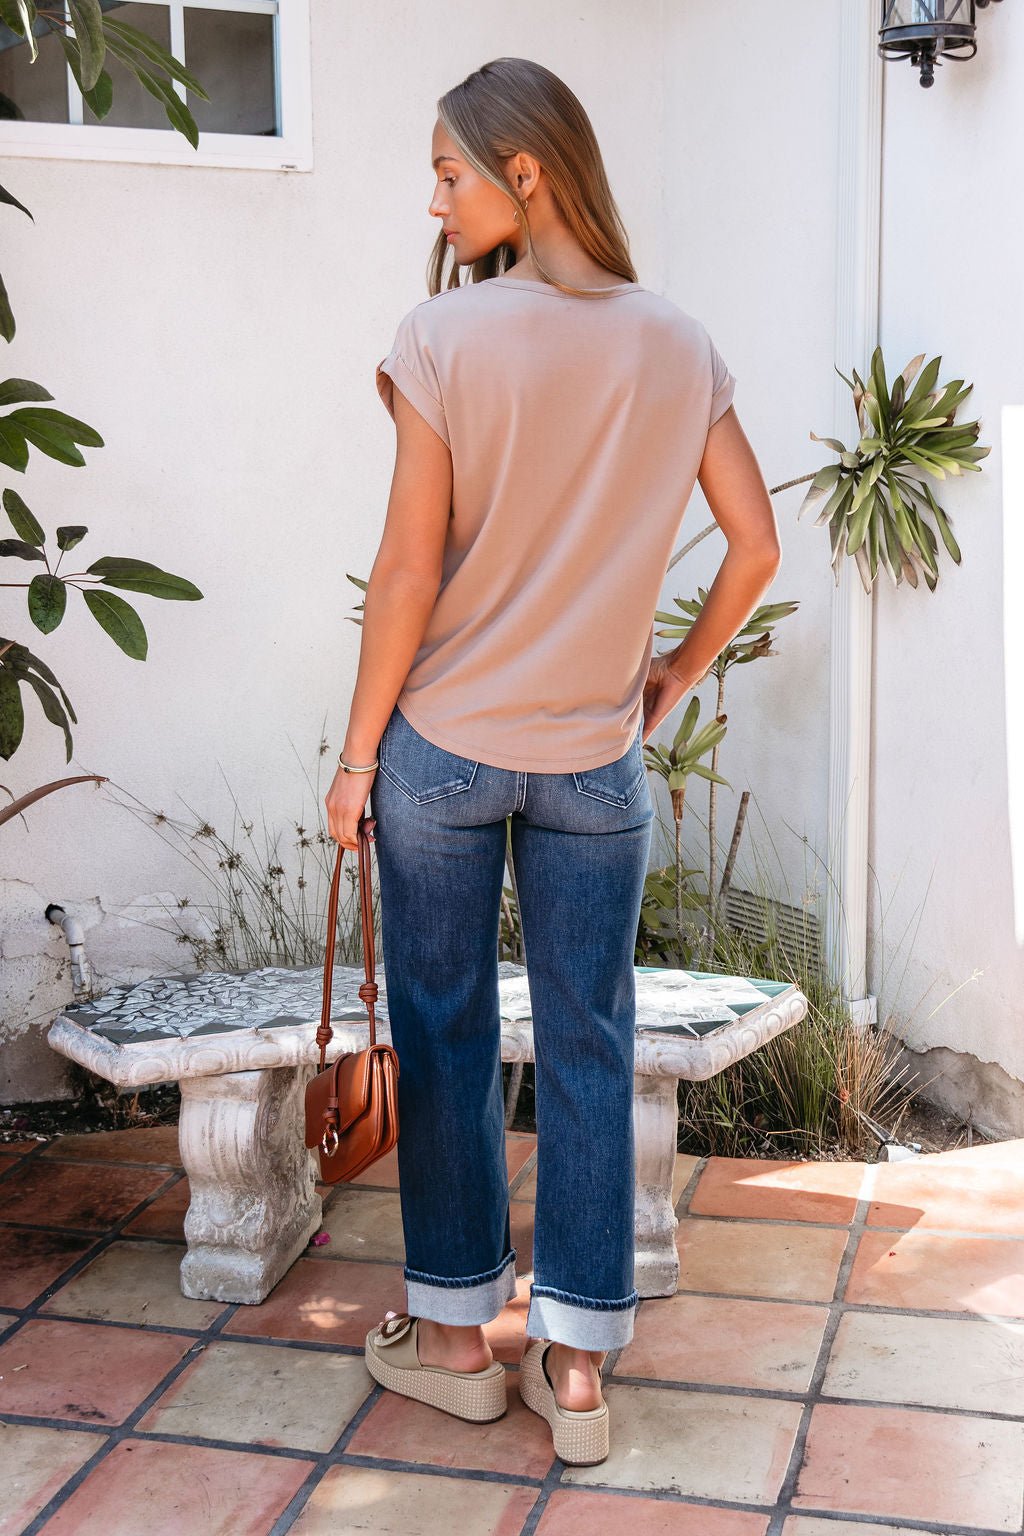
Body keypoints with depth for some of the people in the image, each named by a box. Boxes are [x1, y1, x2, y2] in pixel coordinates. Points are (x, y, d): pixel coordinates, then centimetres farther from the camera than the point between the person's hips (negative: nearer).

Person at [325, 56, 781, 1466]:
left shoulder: (446, 334, -11)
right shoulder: (678, 346, 1)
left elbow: (411, 570, -11)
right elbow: (757, 546, 2)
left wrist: (359, 750, -2)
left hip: (443, 748, -2)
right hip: (597, 762, 3)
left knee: (444, 1032, 11)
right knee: (589, 1046, 9)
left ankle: (454, 1332, 25)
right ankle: (576, 1366, 18)